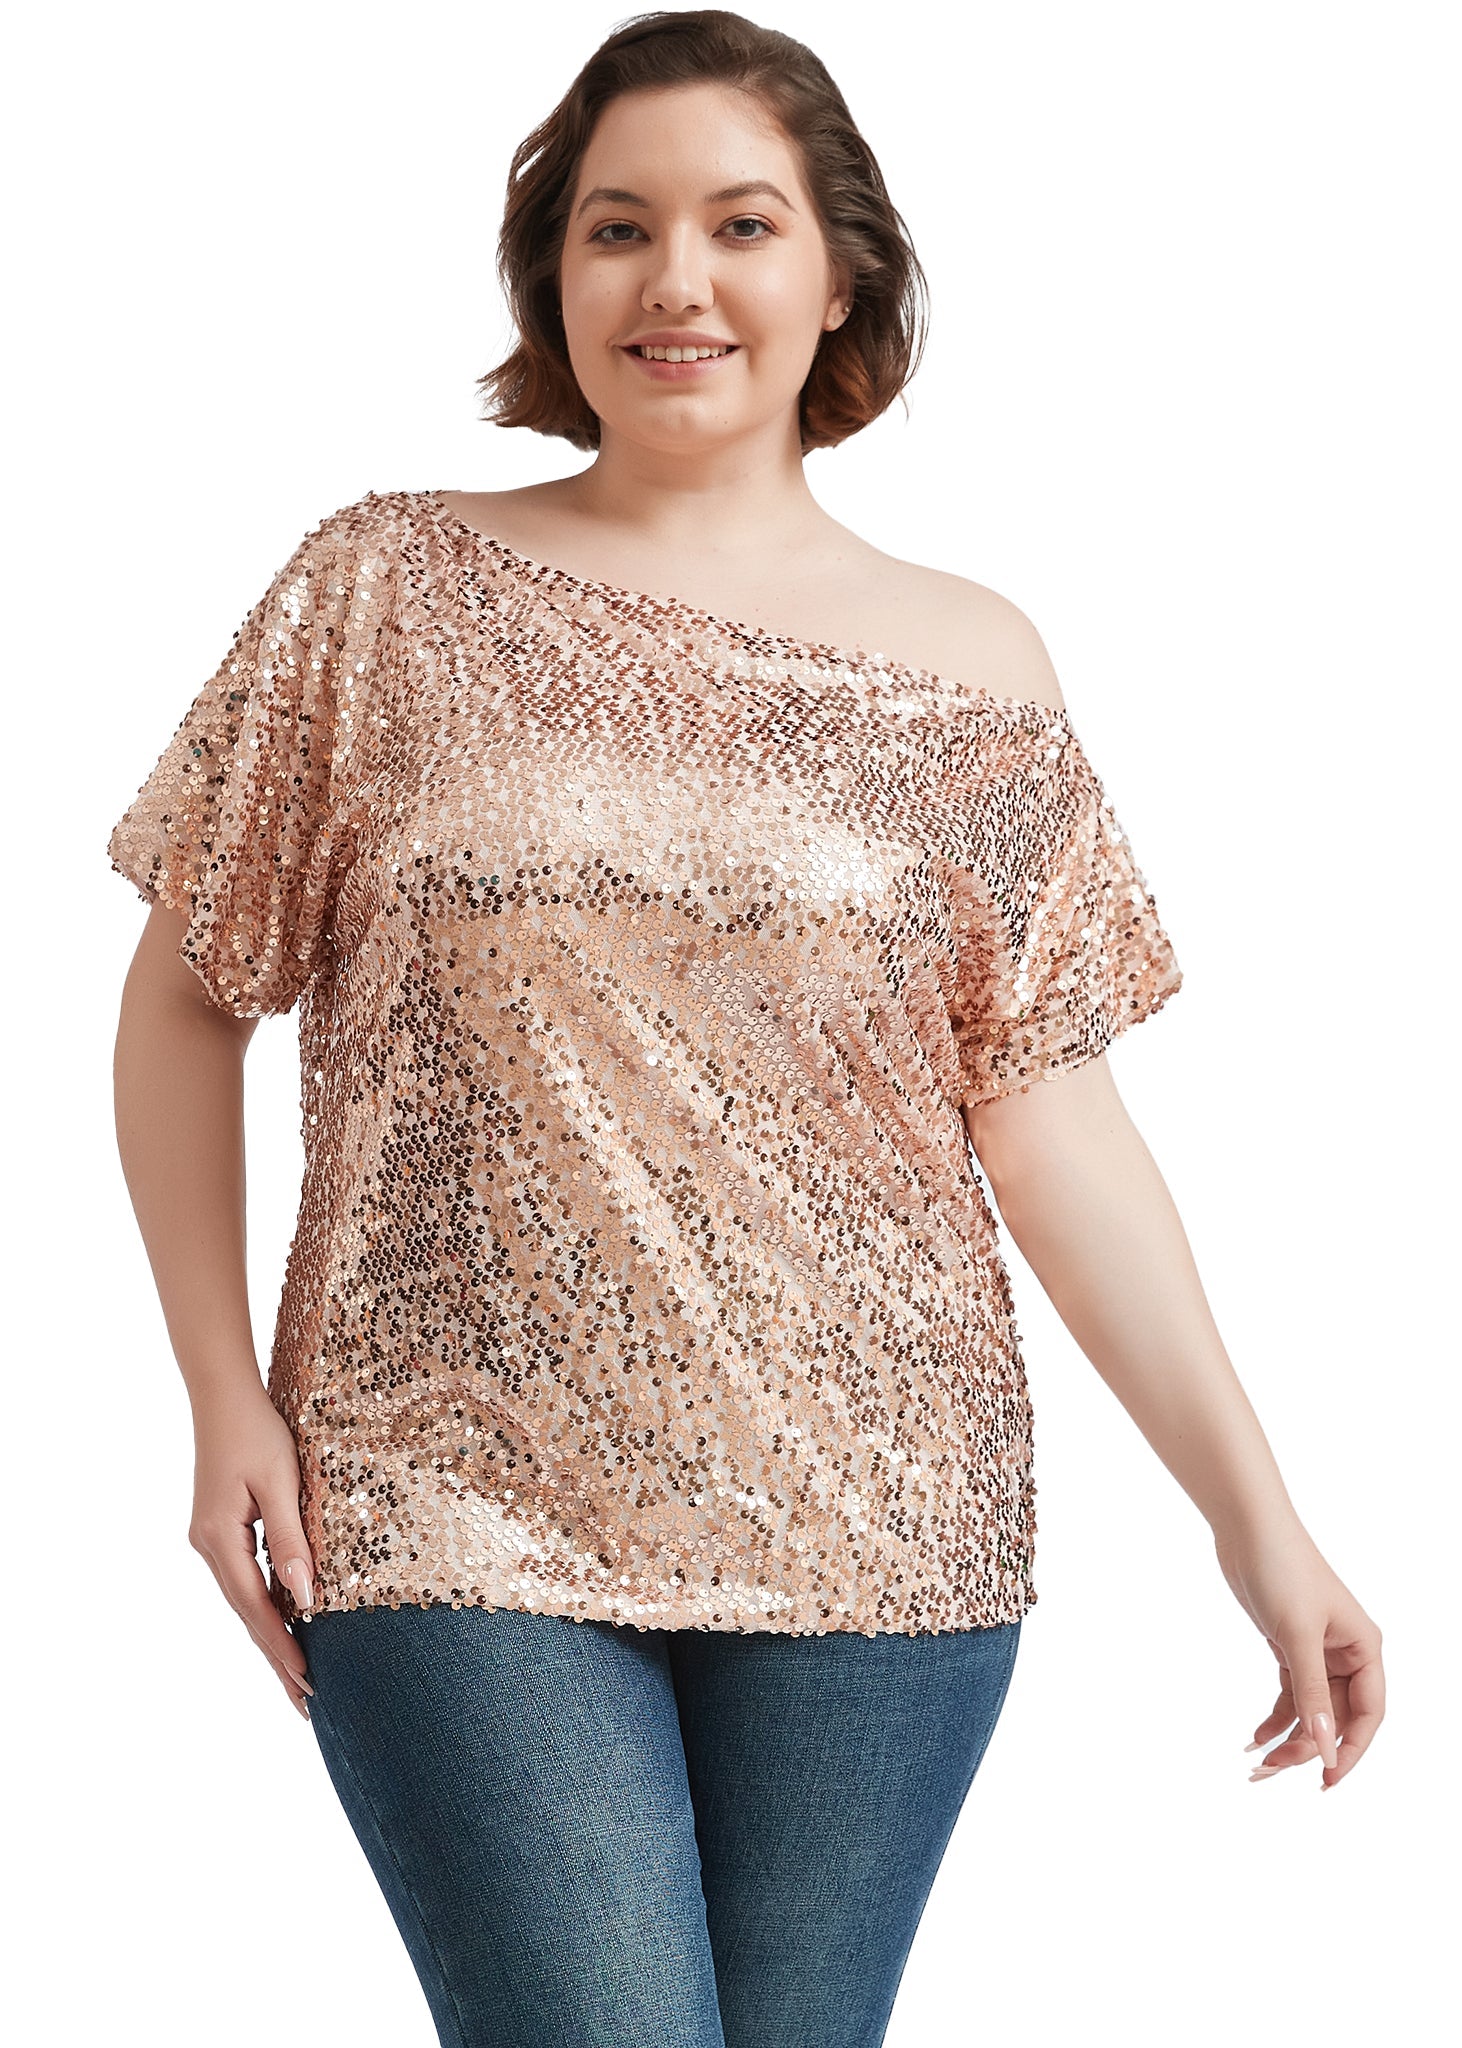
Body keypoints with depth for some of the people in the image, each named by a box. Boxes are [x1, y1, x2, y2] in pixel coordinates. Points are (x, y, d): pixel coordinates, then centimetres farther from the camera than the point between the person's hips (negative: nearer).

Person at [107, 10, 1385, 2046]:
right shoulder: (388, 594, 3)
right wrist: (226, 1394, 0)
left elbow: (1052, 1114, 4)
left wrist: (1255, 1508, -2)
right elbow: (186, 1000, 8)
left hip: (873, 1536, 2)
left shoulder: (969, 666, 6)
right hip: (463, 1523, -1)